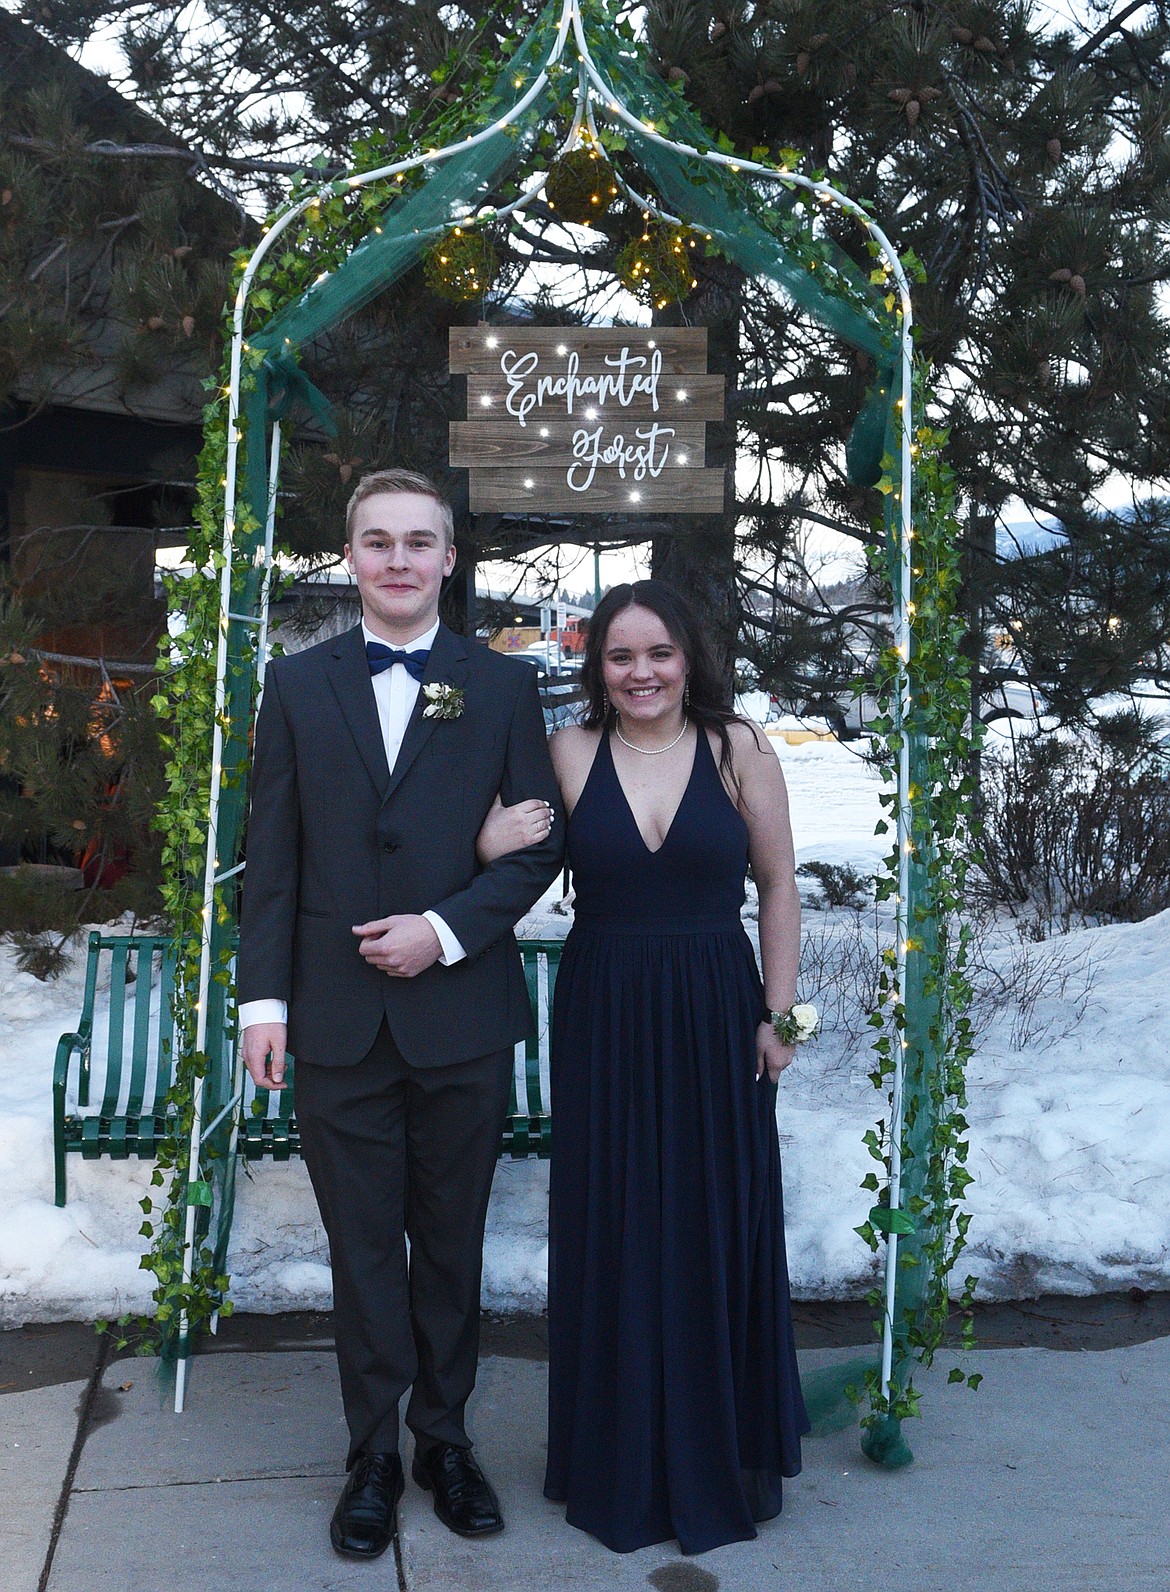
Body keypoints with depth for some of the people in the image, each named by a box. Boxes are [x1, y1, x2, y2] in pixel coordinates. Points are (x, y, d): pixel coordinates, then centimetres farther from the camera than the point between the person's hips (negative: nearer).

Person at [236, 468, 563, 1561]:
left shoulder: (504, 685, 4)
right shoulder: (298, 684, 7)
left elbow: (541, 843, 1)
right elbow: (272, 853, 4)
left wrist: (447, 929, -12)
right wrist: (264, 995, -1)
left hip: (462, 1013, 0)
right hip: (338, 1019, 1)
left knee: (451, 1244, 13)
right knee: (363, 1248, 10)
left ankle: (444, 1439, 31)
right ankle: (374, 1455, 26)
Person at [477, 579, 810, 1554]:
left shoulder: (737, 748, -3)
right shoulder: (568, 752, -1)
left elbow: (779, 885, 2)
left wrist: (777, 1012, -1)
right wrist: (495, 847, -19)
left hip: (714, 1017, 0)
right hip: (603, 1019, 1)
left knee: (719, 1230, 10)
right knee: (612, 1230, 10)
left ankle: (721, 1454, 32)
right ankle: (620, 1462, 31)